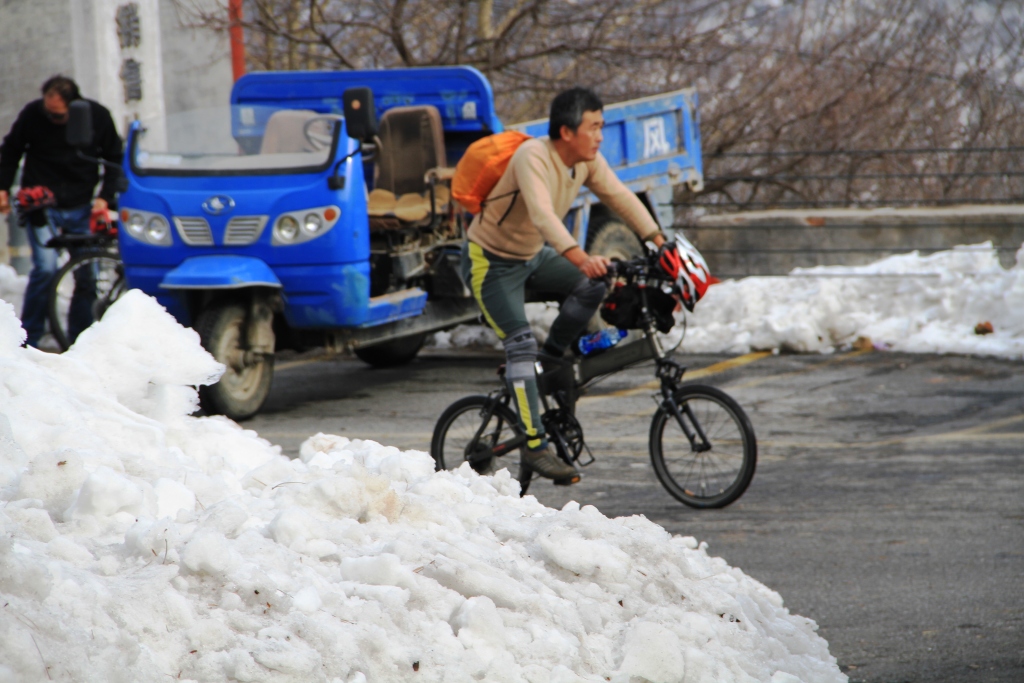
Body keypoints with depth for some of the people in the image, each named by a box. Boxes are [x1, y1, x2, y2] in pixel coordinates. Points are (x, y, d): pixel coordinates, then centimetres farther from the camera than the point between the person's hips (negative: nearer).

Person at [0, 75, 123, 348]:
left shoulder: (98, 117, -8)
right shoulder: (32, 114, -11)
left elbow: (114, 159, 7)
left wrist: (105, 197, -3)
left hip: (80, 207, 2)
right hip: (41, 205, -2)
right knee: (45, 268, -17)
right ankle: (28, 339, -5)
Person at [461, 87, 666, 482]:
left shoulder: (588, 161, -8)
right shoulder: (533, 157, -31)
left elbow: (621, 197, -9)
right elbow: (542, 214, -45)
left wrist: (658, 242, -21)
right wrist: (580, 257, -59)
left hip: (533, 256, 8)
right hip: (491, 262, -8)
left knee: (592, 287, -12)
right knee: (520, 343, -19)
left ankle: (551, 360, 8)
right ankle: (535, 446, -19)